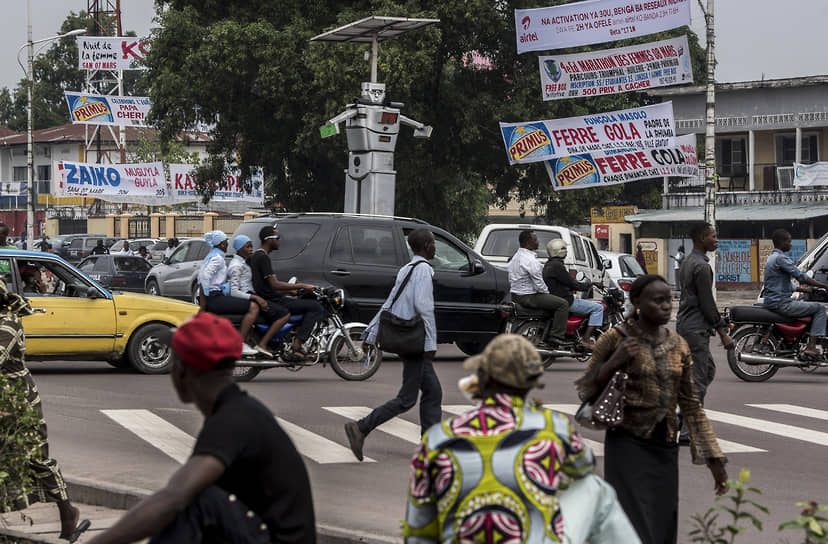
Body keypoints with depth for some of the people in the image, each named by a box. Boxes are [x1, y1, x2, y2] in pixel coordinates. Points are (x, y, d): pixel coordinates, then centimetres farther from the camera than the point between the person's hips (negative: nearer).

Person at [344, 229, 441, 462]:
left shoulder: (405, 270, 15)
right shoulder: (423, 269, -13)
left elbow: (388, 305, 16)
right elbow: (424, 307, -22)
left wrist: (371, 335, 18)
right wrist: (431, 343, -21)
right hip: (415, 341, -10)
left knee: (433, 392, 13)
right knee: (407, 398, -6)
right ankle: (361, 428, -9)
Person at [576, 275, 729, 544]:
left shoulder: (678, 345, 9)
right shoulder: (614, 339, -5)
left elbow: (691, 405, 12)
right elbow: (585, 391, -1)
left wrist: (714, 458, 9)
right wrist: (613, 363, -18)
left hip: (665, 449, 5)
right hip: (628, 445, -5)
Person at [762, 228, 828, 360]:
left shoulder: (772, 258, 19)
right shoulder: (781, 258, -14)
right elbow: (801, 277, -19)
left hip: (770, 302, 10)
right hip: (781, 303, -10)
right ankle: (811, 347, -16)